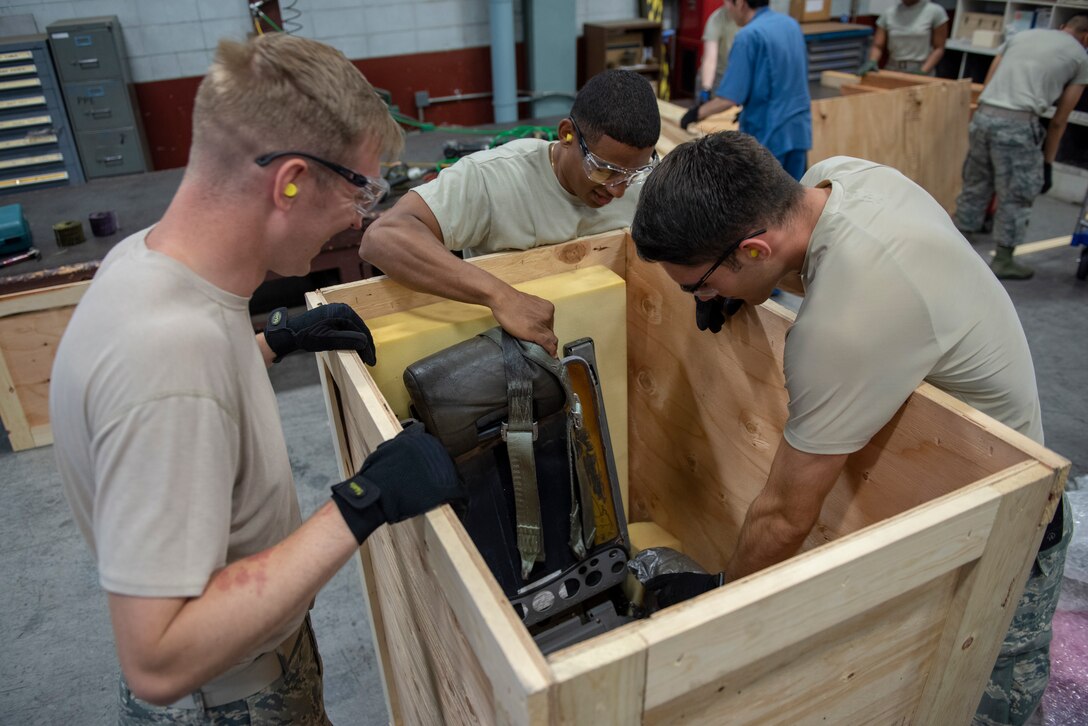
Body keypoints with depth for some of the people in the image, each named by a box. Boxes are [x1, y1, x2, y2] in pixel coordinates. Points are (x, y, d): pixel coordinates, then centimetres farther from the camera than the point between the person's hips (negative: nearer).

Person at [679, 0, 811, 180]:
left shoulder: (749, 36, -16)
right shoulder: (791, 24, 9)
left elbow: (729, 98, -18)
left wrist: (697, 112, -3)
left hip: (768, 135, -7)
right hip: (799, 130, 7)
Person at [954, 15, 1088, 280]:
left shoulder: (1022, 35, 25)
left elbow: (987, 84, 20)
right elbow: (1059, 120, 13)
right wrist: (1047, 163, 19)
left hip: (982, 115, 5)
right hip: (1017, 123, -4)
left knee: (975, 186, 18)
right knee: (1016, 196, 9)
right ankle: (1003, 261, 17)